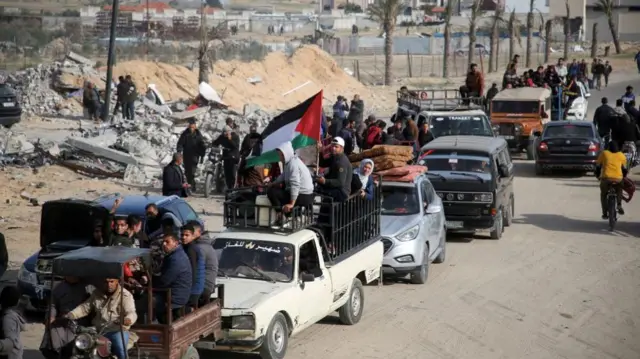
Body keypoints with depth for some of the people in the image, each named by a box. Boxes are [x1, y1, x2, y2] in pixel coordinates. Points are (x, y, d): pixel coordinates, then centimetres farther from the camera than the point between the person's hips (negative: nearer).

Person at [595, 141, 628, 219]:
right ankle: (619, 205, 9)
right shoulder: (621, 155, 12)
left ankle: (605, 213, 13)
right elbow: (624, 168, 19)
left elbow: (598, 166, 11)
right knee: (619, 191, 30)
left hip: (606, 178, -1)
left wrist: (598, 176, 25)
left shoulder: (604, 153, 9)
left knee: (603, 195, 19)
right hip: (618, 179, 1)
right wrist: (624, 177, 35)